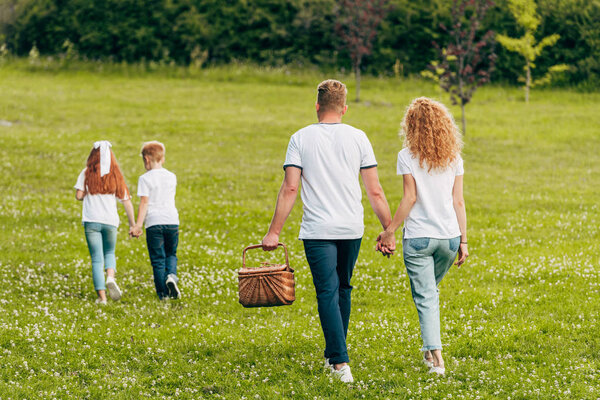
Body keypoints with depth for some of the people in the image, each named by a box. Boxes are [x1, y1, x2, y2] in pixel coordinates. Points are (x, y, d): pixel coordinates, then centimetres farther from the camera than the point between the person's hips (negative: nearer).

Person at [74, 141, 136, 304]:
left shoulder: (87, 173, 1)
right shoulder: (116, 175, 5)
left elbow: (79, 195, -6)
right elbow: (126, 201, 3)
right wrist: (133, 224, 8)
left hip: (91, 221, -1)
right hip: (110, 220, 1)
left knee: (97, 259, 3)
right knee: (109, 253, 21)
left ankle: (101, 296, -6)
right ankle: (110, 277, -10)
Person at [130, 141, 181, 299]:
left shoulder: (145, 179, -4)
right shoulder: (172, 177, 9)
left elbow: (144, 203, -9)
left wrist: (138, 225, -10)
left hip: (154, 222, -3)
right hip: (172, 221, 3)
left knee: (158, 259, 2)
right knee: (171, 254, 19)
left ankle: (163, 292, -1)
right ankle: (171, 275, -10)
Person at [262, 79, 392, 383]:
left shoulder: (301, 138, -2)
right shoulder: (357, 138, 3)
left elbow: (289, 189, -8)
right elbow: (375, 192, 2)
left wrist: (274, 231, -4)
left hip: (317, 230, -3)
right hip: (352, 228, 3)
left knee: (327, 293, -4)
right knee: (342, 289, 19)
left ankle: (340, 362, -15)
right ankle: (334, 355, 28)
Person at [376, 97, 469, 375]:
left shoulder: (408, 157, -6)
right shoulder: (453, 157, 4)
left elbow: (410, 198, -10)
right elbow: (458, 202, 3)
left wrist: (389, 232, -2)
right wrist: (463, 241, 7)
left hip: (418, 237, -4)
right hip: (449, 236, 4)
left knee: (425, 298, 1)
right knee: (431, 290, 24)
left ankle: (435, 356, -9)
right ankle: (430, 349, 27)